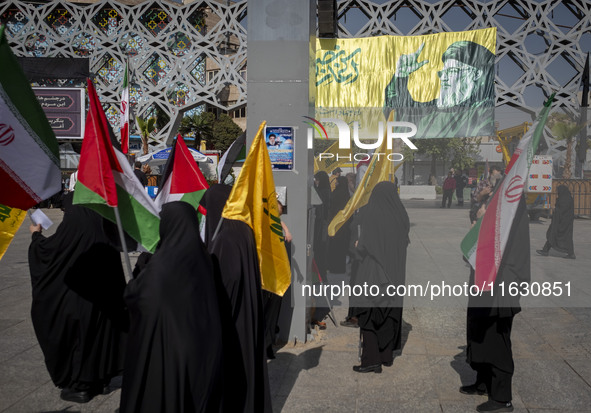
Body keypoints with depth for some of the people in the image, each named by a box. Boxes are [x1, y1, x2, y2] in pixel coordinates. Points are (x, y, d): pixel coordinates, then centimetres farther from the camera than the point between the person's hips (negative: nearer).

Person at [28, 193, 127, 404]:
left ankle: (81, 386, 15)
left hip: (77, 296, -7)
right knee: (98, 333, 16)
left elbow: (47, 249, -5)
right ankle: (99, 378, 28)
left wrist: (36, 235, 12)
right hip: (102, 297, 7)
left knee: (76, 336, 6)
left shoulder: (73, 224, -15)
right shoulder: (100, 224, 4)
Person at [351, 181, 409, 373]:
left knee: (368, 313, 1)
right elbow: (405, 241, 8)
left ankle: (371, 359, -3)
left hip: (373, 271, -5)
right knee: (390, 312, 15)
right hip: (394, 272, 5)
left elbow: (363, 244, -15)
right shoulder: (400, 215, 2)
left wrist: (357, 247, 7)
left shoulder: (370, 213, -11)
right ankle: (387, 355, 22)